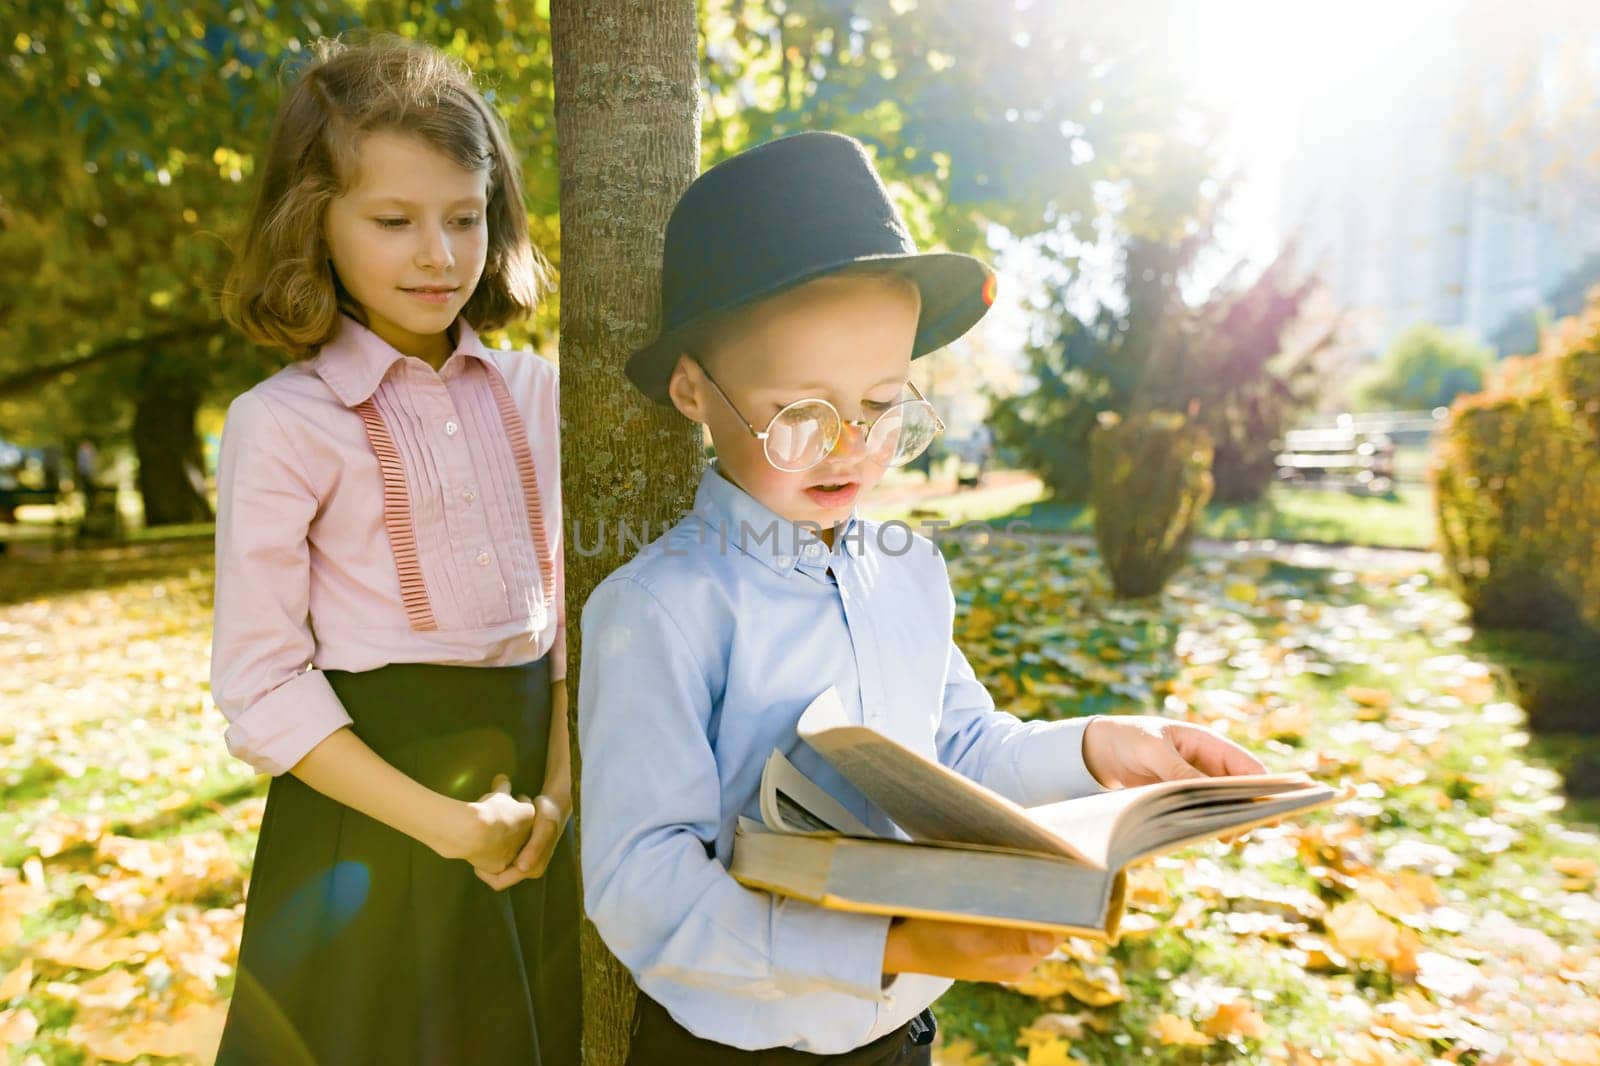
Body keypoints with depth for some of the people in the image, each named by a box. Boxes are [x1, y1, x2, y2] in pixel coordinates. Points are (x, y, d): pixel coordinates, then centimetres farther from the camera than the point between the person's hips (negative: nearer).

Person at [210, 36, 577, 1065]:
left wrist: (560, 785, -6)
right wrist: (444, 823, -16)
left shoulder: (535, 391, 2)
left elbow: (574, 603, 5)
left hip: (534, 789, 4)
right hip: (375, 797, -3)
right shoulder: (284, 421, -9)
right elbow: (262, 689, -11)